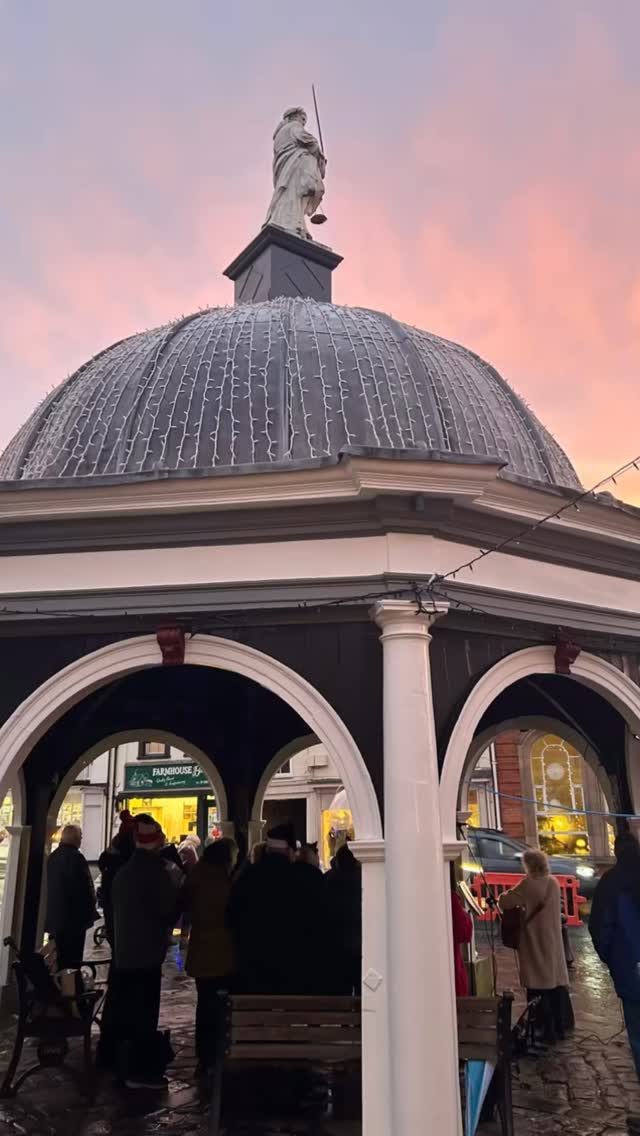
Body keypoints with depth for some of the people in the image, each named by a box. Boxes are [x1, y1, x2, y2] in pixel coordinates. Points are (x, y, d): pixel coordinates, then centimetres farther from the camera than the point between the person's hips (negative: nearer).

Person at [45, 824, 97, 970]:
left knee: (62, 957, 16)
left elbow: (49, 886, 17)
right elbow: (86, 887, -17)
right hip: (75, 916, -8)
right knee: (74, 959, -3)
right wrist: (90, 911, -4)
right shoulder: (75, 857, -18)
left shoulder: (52, 857, 8)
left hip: (56, 915, 8)